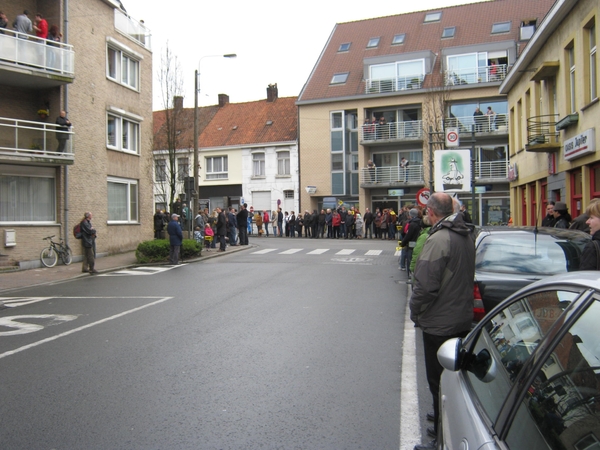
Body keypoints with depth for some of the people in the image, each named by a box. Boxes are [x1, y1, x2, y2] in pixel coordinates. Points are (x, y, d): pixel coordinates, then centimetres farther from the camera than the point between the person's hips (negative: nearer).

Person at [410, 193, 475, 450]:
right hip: (463, 319, 9)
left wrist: (415, 311, -9)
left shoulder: (439, 239, -22)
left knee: (440, 383, 3)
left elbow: (426, 285, -26)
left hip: (440, 324, -9)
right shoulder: (466, 235, 6)